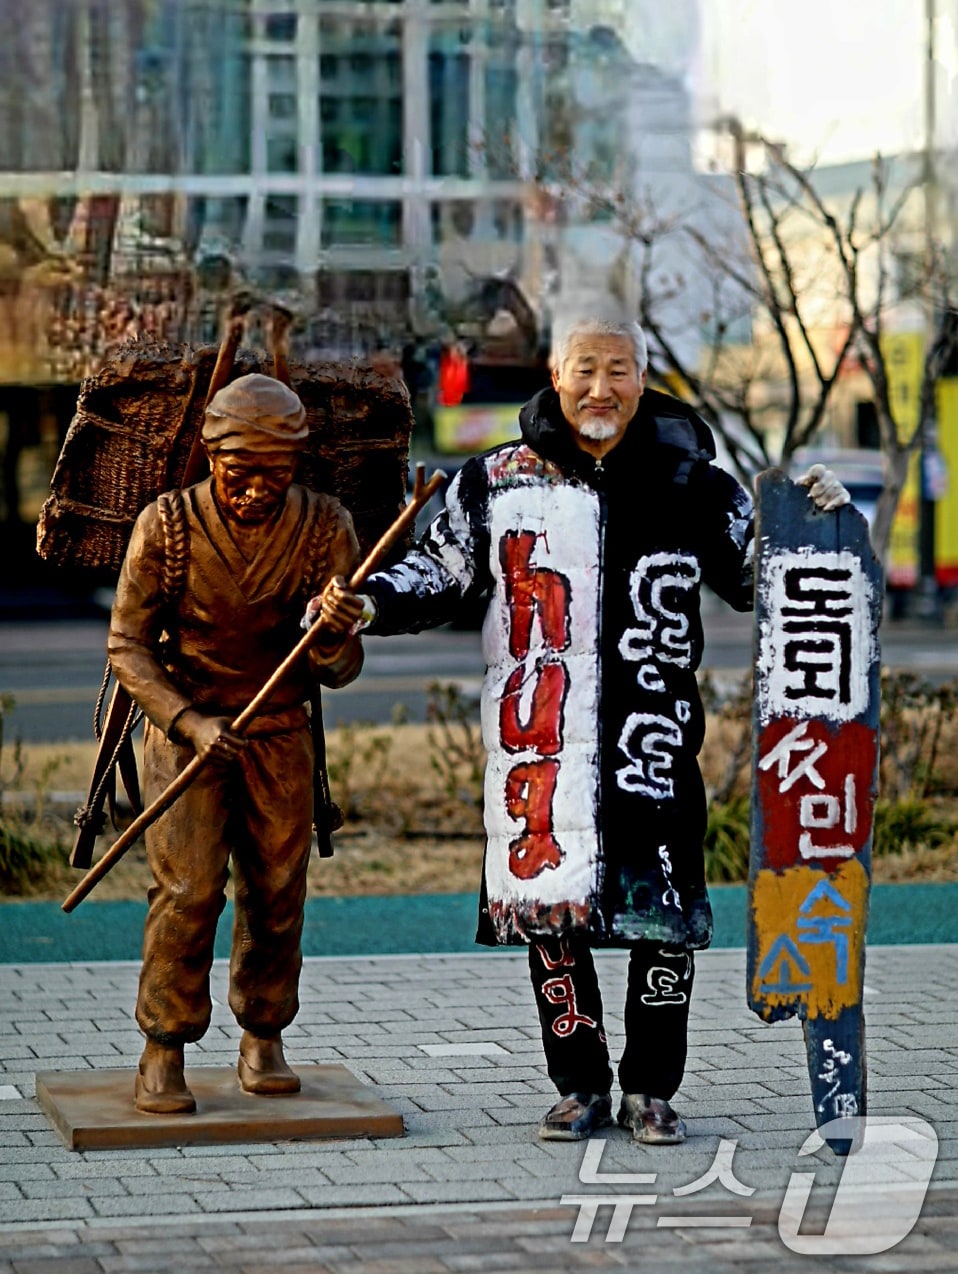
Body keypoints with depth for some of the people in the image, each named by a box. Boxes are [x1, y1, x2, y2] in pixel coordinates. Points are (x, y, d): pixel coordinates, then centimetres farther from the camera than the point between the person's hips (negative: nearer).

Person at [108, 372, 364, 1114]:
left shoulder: (325, 527, -9)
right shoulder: (166, 526, -14)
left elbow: (343, 664, -8)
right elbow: (128, 643, -10)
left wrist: (331, 647, -33)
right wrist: (188, 721, -23)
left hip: (281, 731, 2)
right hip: (184, 725, -2)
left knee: (278, 891, 2)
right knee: (188, 888, -11)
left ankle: (264, 1039, 21)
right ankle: (164, 1052, -1)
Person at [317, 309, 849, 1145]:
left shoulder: (691, 485, 6)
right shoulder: (498, 482, 7)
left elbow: (758, 581, 14)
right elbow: (442, 573, 12)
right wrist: (371, 603, -4)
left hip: (655, 737, 0)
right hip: (539, 742, 1)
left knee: (664, 912, 0)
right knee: (549, 903, 3)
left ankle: (651, 1089, 15)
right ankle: (581, 1085, 18)